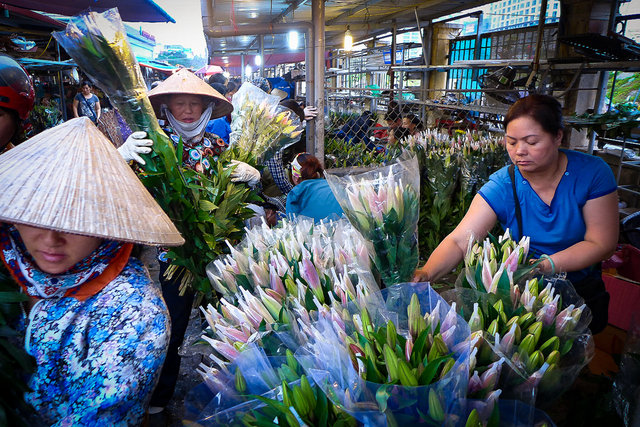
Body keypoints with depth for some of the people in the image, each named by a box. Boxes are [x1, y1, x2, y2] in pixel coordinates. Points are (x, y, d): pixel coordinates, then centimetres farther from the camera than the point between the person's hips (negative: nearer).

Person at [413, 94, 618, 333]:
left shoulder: (592, 173, -13)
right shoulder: (501, 187, -15)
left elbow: (602, 243, -12)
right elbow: (459, 241, -23)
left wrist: (547, 265, -28)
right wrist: (426, 274, -42)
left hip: (582, 291, 0)